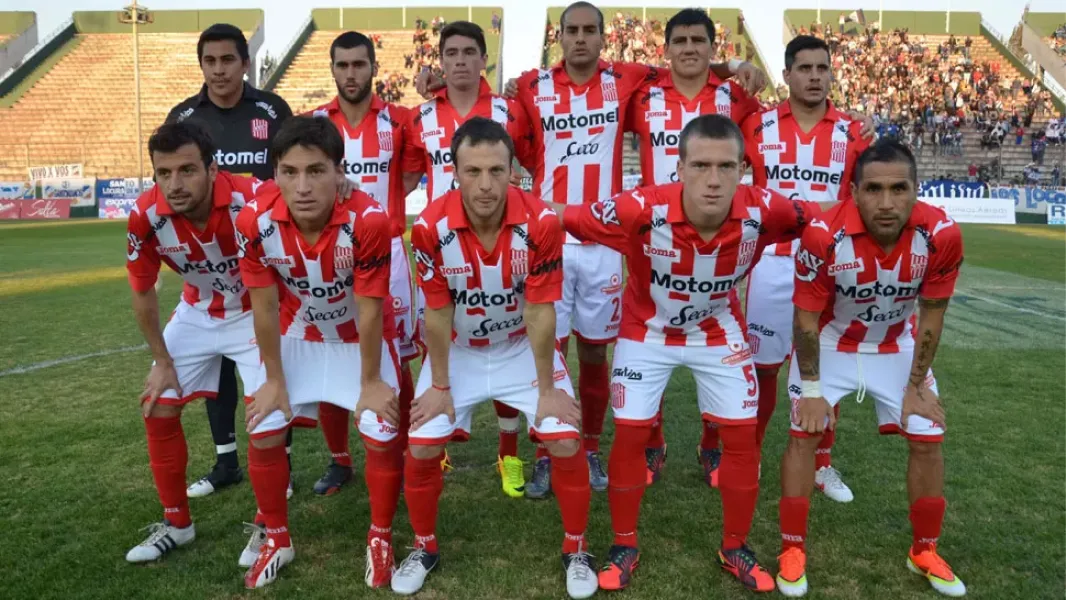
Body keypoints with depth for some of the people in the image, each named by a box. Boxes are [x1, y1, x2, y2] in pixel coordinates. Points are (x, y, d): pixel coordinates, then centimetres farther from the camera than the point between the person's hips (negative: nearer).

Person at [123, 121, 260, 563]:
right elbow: (143, 294, -5)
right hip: (196, 314, 4)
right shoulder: (146, 217, -23)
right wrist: (163, 362, 0)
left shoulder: (250, 203, -34)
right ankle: (176, 523, 25)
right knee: (158, 412, 6)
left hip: (255, 313, -4)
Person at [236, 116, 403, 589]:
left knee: (381, 434, -6)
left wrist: (371, 381, -12)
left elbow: (369, 310, -24)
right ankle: (277, 539, 25)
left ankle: (380, 538, 20)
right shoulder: (255, 221, -28)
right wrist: (274, 378, -4)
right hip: (296, 334, 2)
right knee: (263, 434, 1)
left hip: (361, 336, -2)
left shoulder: (368, 221, -35)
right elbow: (265, 305, -14)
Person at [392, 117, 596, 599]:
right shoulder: (431, 227, -25)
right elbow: (437, 313, -14)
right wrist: (440, 385, -7)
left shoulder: (541, 223, -26)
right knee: (421, 447, -4)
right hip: (459, 350, 1)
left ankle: (576, 551, 16)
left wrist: (547, 389, -13)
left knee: (566, 443, -9)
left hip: (524, 347, 0)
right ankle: (424, 548, 24)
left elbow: (541, 312, -19)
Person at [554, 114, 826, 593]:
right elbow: (564, 220, -25)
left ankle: (735, 548, 27)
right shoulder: (643, 210, -36)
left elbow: (817, 220, -7)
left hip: (718, 330, 2)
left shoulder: (762, 211, -29)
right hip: (648, 329, -2)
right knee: (630, 435, 0)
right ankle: (624, 547, 23)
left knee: (741, 435, 4)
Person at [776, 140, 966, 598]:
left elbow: (930, 318, -11)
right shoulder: (824, 235, -33)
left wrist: (917, 386, -4)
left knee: (927, 439, 4)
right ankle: (793, 551, 8)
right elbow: (807, 318, -20)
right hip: (830, 342, -2)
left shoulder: (942, 236, -26)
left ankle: (924, 552, 26)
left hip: (896, 345, 3)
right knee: (804, 434, -7)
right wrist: (811, 388, -15)